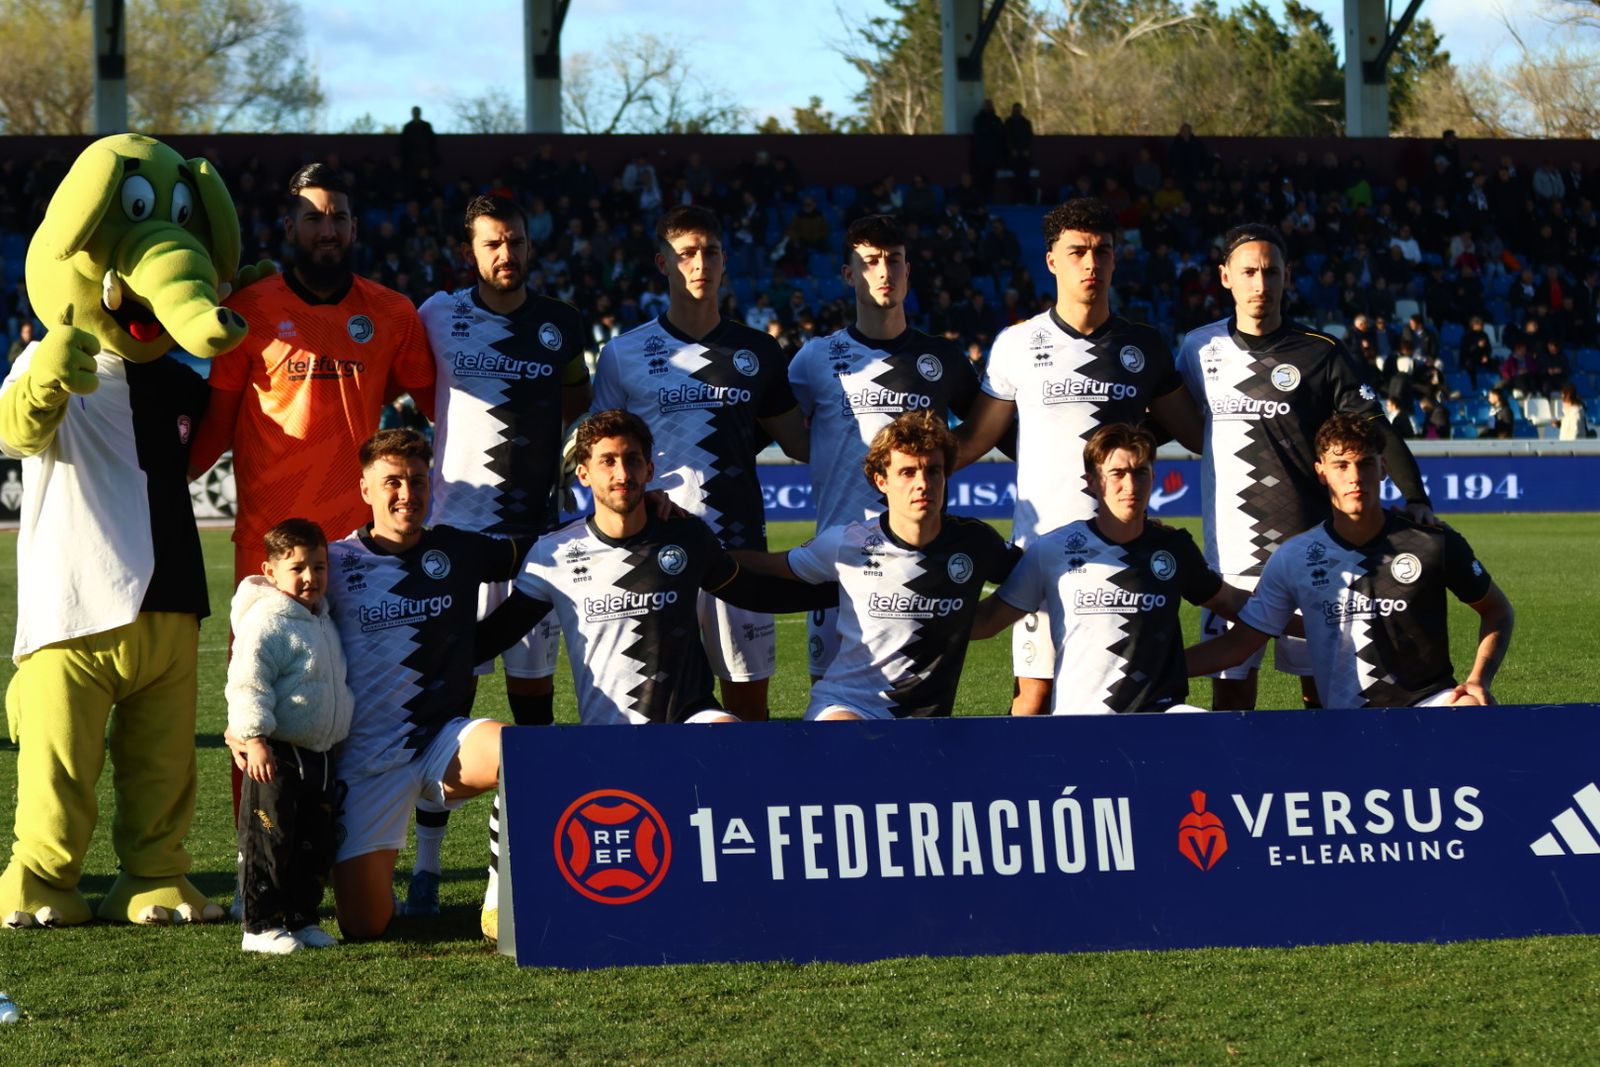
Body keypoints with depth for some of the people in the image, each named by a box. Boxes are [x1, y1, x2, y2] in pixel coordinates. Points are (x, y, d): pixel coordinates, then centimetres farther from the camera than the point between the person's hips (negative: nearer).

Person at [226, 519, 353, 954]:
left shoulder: (323, 621, 16)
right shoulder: (266, 621, -12)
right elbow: (247, 684, -18)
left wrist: (338, 739, 27)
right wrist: (254, 738, -24)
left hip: (319, 754, 8)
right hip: (275, 756, -8)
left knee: (316, 843, 11)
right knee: (270, 841, -6)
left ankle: (301, 918, 20)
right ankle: (261, 926, -2)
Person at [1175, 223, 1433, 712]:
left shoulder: (1321, 354, 0)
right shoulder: (1201, 349, 8)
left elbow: (1377, 432, -3)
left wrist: (1415, 499, -14)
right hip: (1231, 547, 2)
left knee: (1321, 684, 1)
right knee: (1230, 680, -1)